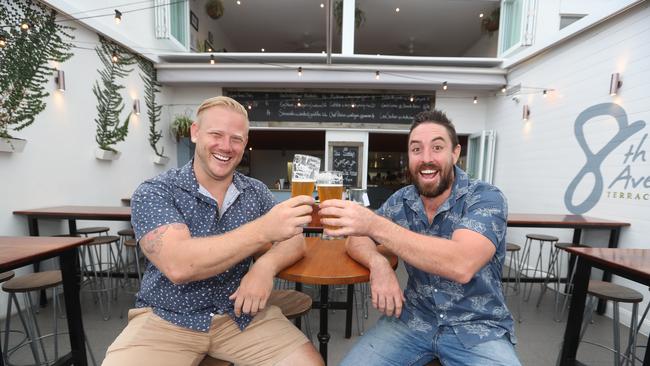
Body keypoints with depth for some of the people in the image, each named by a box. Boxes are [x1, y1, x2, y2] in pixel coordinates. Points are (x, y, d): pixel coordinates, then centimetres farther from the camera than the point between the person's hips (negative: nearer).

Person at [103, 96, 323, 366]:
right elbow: (178, 265, -26)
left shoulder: (256, 192, -1)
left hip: (240, 313, 2)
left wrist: (266, 265, -23)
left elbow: (294, 240, -1)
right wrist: (263, 230, -35)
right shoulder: (154, 192, -11)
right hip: (167, 318, -1)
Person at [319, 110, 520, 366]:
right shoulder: (401, 201, -3)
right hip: (413, 318, 2)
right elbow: (357, 240, 1)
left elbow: (462, 265, -31)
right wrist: (378, 264, -21)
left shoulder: (486, 198, -15)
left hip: (478, 327, -1)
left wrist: (375, 225, -35)